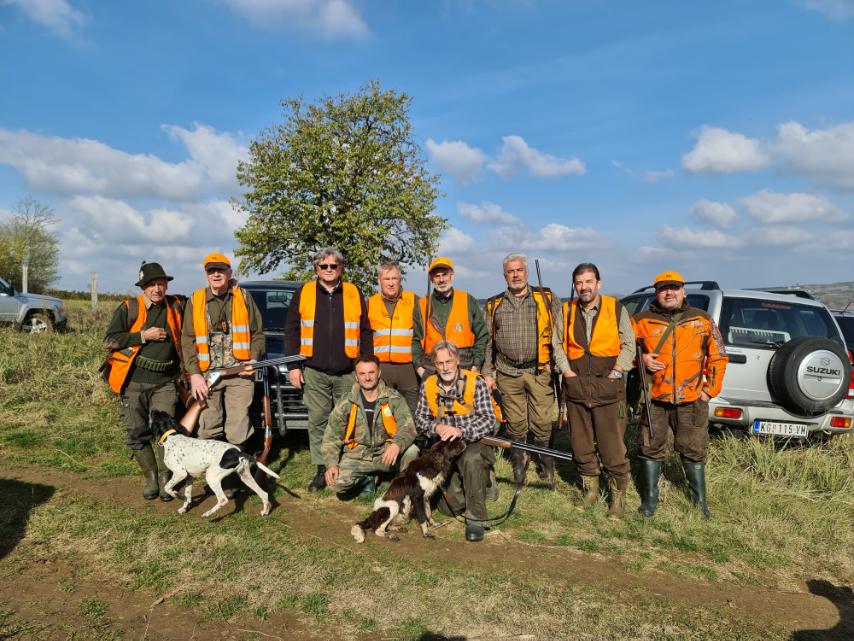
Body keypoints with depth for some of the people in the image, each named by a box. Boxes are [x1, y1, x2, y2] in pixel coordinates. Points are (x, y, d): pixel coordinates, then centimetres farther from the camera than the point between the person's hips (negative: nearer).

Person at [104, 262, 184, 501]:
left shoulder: (176, 307, 8)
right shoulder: (128, 308, 0)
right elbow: (110, 340, -5)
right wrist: (143, 336, -13)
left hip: (164, 382, 1)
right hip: (134, 381, -1)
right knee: (137, 434, 3)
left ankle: (165, 478, 9)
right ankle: (151, 477, 18)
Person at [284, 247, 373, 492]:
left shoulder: (354, 294, 8)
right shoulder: (303, 293, 6)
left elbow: (365, 333, 9)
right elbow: (291, 331, 7)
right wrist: (294, 366, 1)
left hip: (347, 372, 0)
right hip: (314, 373, 0)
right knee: (317, 421, 4)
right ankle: (322, 470, 14)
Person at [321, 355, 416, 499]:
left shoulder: (394, 399, -4)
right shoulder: (347, 403, -1)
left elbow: (408, 428, -13)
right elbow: (331, 436, 2)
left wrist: (397, 445, -35)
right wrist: (331, 464, -13)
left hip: (385, 454, -1)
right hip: (357, 456, 1)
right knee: (337, 483, -25)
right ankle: (366, 480, 9)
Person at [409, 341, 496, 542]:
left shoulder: (476, 382, -8)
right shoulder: (428, 385, 3)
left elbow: (488, 419, -16)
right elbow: (420, 420, 6)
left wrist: (461, 431, -31)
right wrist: (436, 427, -16)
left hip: (474, 443, -3)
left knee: (471, 459, -39)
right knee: (451, 505, -7)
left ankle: (476, 519, -22)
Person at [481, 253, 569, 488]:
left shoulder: (547, 300, 4)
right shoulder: (494, 305, 10)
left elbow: (559, 338, 3)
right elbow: (488, 342, 14)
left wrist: (565, 368, -5)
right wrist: (488, 373, 10)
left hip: (539, 372, -1)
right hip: (508, 374, 2)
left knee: (542, 423, 0)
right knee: (515, 424, 8)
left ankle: (546, 467, 19)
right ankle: (518, 466, 25)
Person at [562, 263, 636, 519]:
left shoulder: (616, 309, 2)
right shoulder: (567, 311, 8)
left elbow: (629, 345, 3)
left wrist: (616, 373, -6)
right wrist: (567, 371, -1)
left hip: (608, 387, -3)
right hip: (576, 387, 3)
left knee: (613, 447, -1)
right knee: (581, 445, 10)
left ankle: (617, 495, 15)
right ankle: (590, 490, 27)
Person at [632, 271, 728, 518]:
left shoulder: (702, 320, 7)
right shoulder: (642, 321, 3)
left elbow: (718, 357, 11)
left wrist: (710, 390, 4)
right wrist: (642, 359, -9)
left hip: (692, 400, 1)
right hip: (653, 399, 0)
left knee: (694, 451, 8)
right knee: (651, 449, 7)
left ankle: (700, 501, 23)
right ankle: (650, 499, 20)